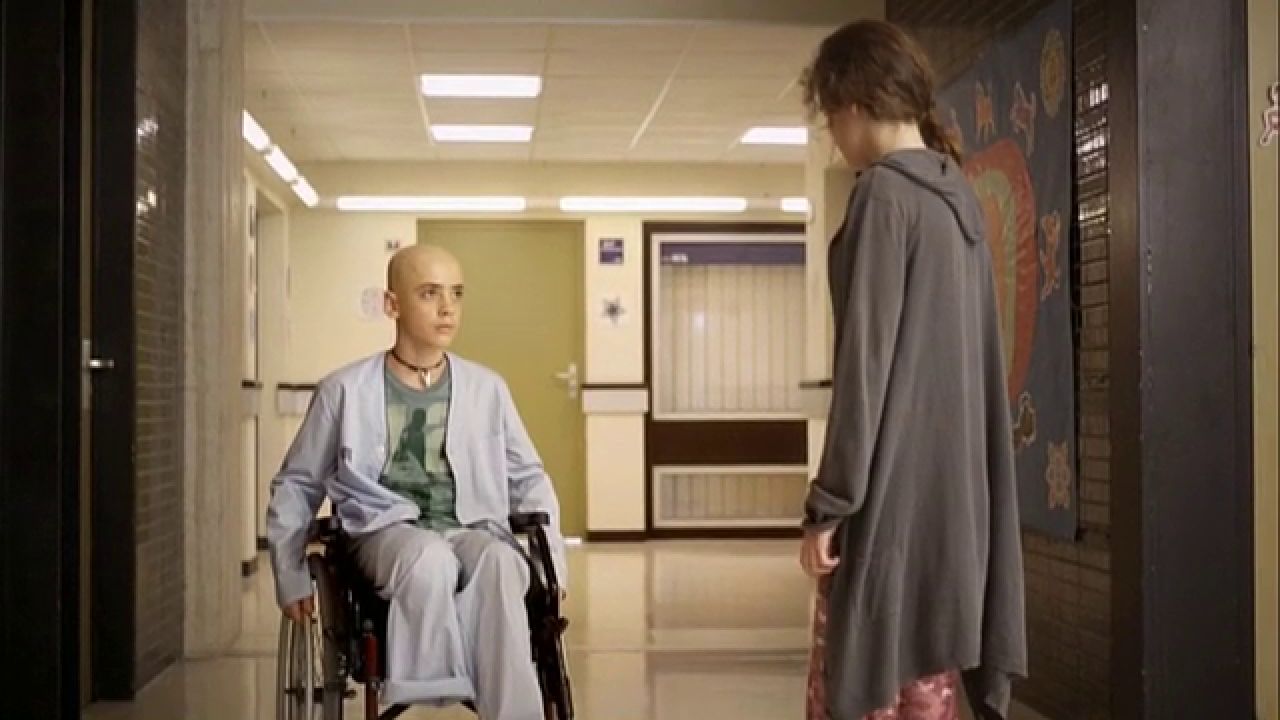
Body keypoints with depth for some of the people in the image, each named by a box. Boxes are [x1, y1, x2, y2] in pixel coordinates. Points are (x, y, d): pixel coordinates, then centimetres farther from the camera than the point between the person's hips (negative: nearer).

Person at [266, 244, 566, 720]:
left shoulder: (487, 389, 11)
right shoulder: (346, 391, 5)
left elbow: (529, 481, 21)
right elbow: (295, 486, 16)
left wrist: (553, 564, 8)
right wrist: (291, 579, 10)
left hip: (472, 530, 2)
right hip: (387, 530, -2)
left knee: (501, 563, -36)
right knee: (430, 558, -39)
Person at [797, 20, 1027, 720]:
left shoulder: (884, 192, -12)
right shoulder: (959, 197, 13)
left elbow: (866, 358, -17)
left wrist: (829, 502, -14)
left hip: (892, 486, -8)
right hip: (953, 482, 8)